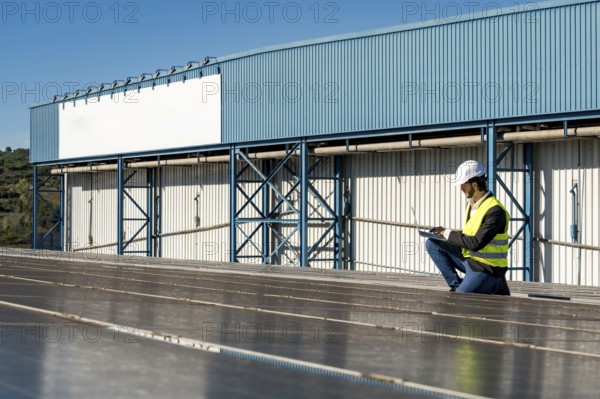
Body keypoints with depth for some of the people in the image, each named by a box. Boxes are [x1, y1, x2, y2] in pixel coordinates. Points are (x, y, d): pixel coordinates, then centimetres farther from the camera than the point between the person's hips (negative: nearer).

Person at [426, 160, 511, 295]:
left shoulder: (495, 210, -21)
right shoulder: (472, 203, 7)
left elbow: (476, 243, -25)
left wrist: (448, 234, -15)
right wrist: (444, 233, 0)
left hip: (486, 269, -8)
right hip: (469, 259, 8)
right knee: (432, 244, -1)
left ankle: (493, 288, 5)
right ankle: (457, 285, 0)